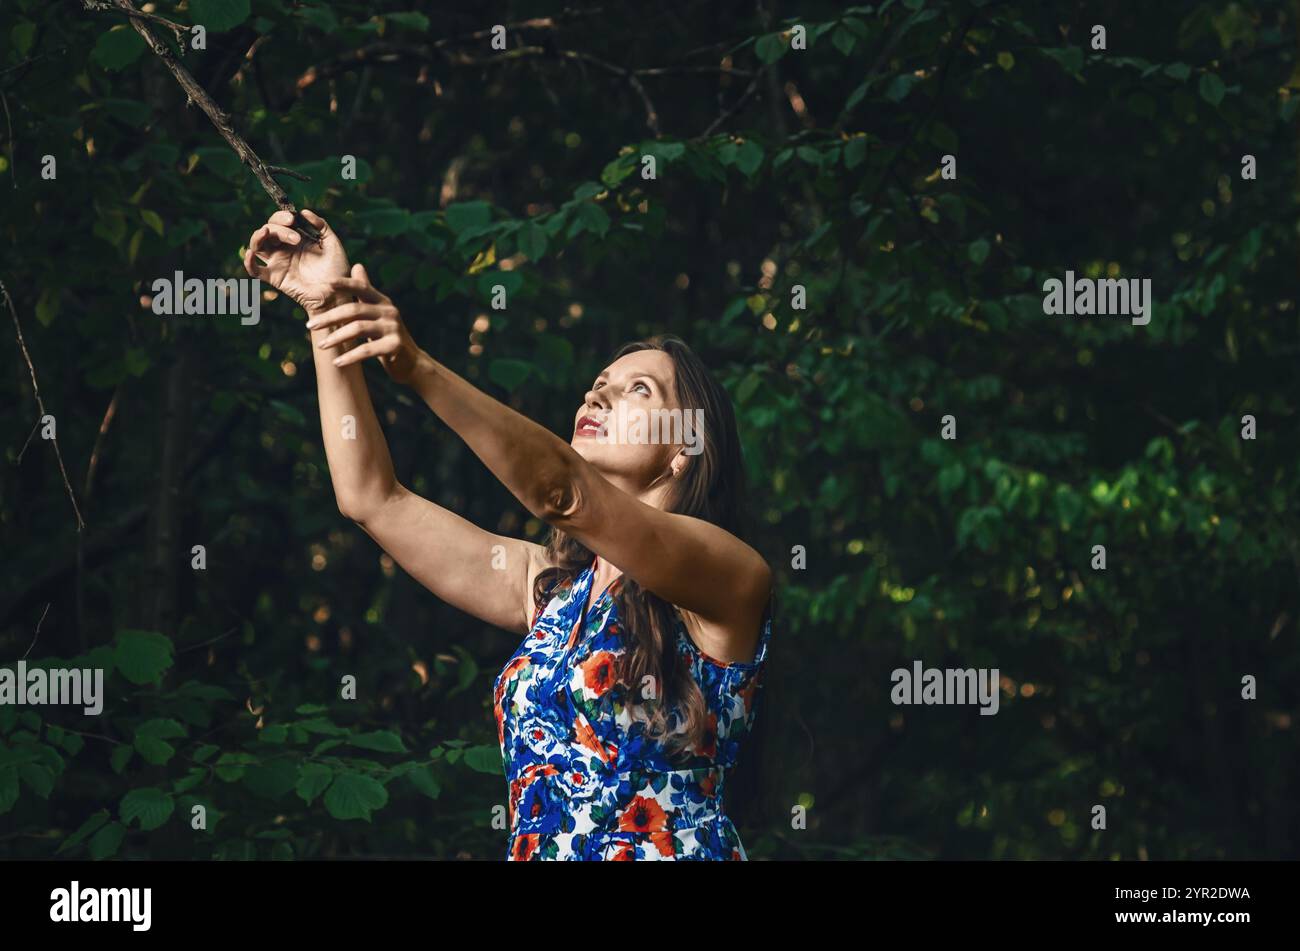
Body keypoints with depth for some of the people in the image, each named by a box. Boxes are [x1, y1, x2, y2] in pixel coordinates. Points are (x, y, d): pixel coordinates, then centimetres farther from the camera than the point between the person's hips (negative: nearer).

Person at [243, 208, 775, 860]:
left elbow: (563, 490, -15)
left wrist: (417, 368, -24)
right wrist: (325, 309, 6)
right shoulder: (550, 584, 18)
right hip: (534, 851, 5)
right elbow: (372, 499, 12)